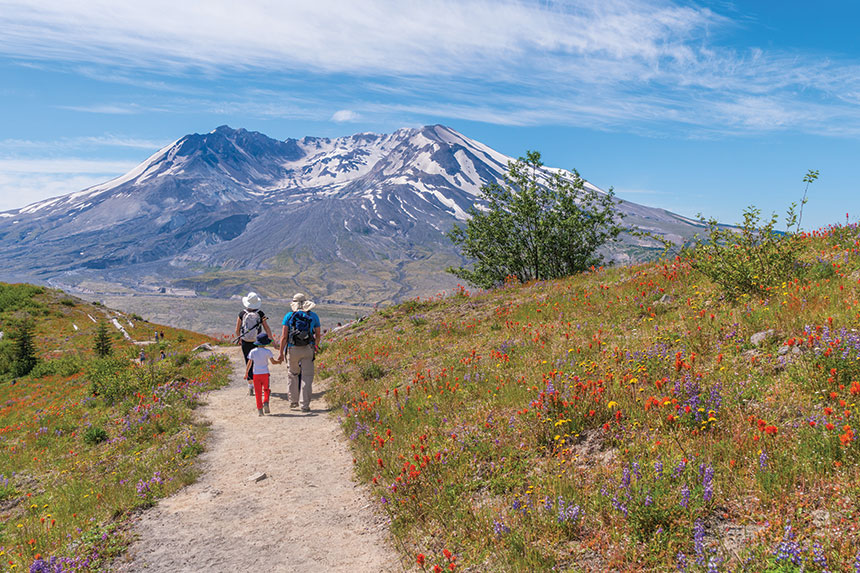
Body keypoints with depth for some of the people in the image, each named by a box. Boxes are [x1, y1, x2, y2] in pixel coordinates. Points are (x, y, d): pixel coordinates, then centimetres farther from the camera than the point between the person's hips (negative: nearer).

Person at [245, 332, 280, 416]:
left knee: (258, 392, 4)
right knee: (266, 390, 18)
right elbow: (273, 362, -3)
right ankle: (266, 402, -5)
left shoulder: (253, 351, 0)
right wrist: (279, 361, 17)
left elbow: (249, 363, 1)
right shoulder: (267, 351, -5)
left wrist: (246, 372, 12)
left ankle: (260, 409, 1)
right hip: (265, 373, -1)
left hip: (256, 374, 1)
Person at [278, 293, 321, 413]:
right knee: (307, 377, 2)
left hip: (292, 350, 0)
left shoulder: (289, 316, 0)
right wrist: (316, 347, 30)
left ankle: (293, 401, 27)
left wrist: (281, 352, 4)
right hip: (308, 350, 0)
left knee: (293, 375, 19)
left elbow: (284, 336, -3)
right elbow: (317, 335, 12)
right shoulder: (314, 316, 5)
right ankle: (305, 405, -2)